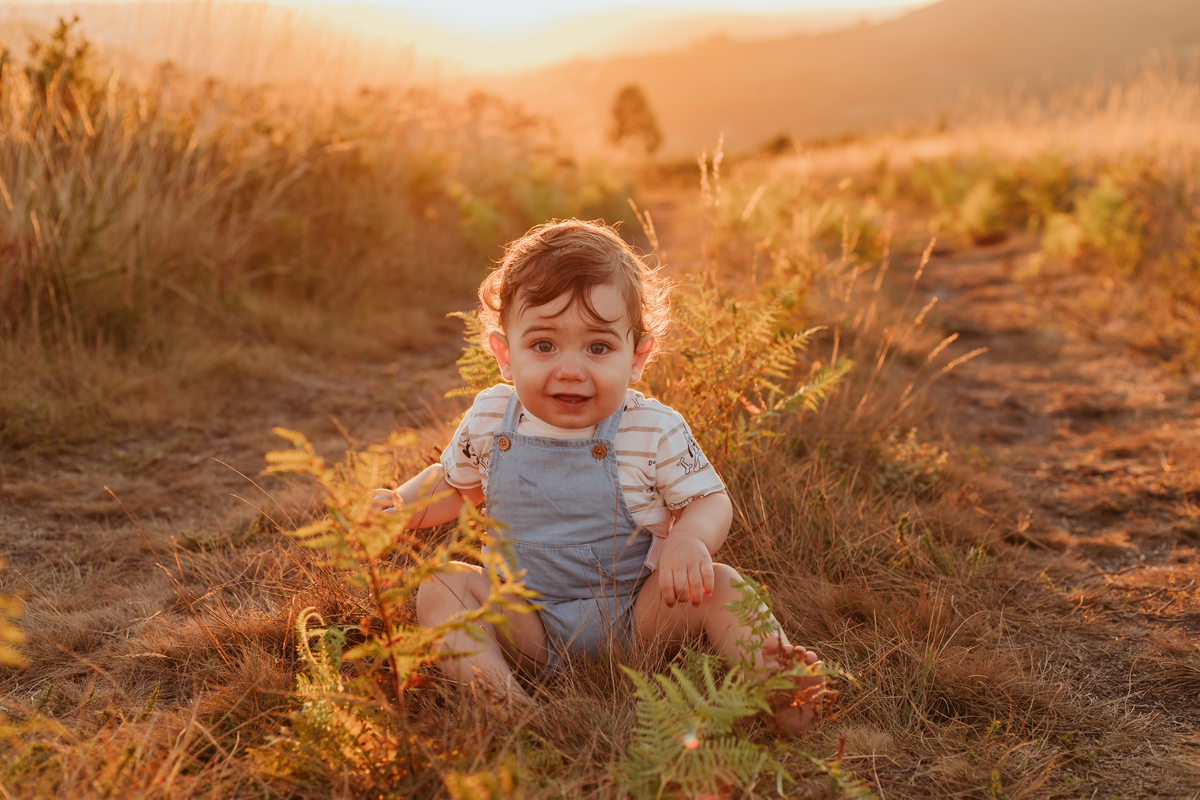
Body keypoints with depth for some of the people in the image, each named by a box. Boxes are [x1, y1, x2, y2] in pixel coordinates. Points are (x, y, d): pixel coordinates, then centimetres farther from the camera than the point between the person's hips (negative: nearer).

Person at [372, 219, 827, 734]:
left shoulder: (655, 431, -12)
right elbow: (454, 483, 16)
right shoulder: (489, 420, -5)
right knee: (440, 585, -20)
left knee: (721, 586, -22)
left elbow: (710, 501, -3)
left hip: (632, 618, -1)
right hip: (526, 624, 2)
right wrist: (401, 507, -4)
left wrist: (689, 540, -27)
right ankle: (494, 692, -39)